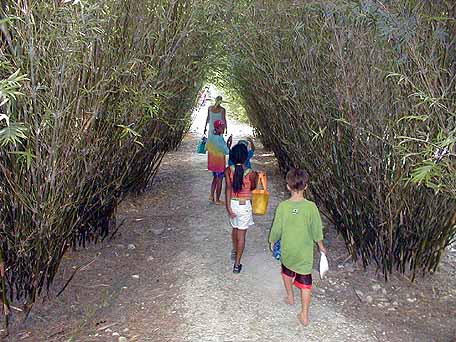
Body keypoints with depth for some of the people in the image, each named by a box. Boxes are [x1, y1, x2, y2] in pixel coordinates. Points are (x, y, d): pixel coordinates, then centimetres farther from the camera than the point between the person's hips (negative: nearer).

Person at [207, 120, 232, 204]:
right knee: (219, 181, 6)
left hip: (212, 162, 7)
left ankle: (211, 196, 24)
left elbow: (207, 147, 12)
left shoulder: (210, 136, -2)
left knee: (215, 178, 25)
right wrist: (229, 142, -13)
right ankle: (217, 200, 16)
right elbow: (227, 151, -25)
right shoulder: (219, 139, -26)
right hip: (219, 163, -7)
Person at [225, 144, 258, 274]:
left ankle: (234, 252, 49)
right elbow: (253, 188, 2)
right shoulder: (251, 173, -16)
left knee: (235, 228, 27)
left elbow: (228, 187, -17)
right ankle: (237, 264, 9)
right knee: (241, 234, 6)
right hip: (245, 205, -3)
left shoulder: (228, 170, -11)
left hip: (232, 203, 3)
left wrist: (228, 206, -17)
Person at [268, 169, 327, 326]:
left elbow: (277, 229, -7)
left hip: (287, 250, 1)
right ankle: (305, 315, 13)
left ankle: (290, 297, 47)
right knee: (305, 282, 9)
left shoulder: (283, 206, -16)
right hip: (305, 253, -1)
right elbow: (316, 230, -8)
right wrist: (321, 246, 10)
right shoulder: (311, 207, -18)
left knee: (287, 272, 29)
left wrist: (272, 241, 13)